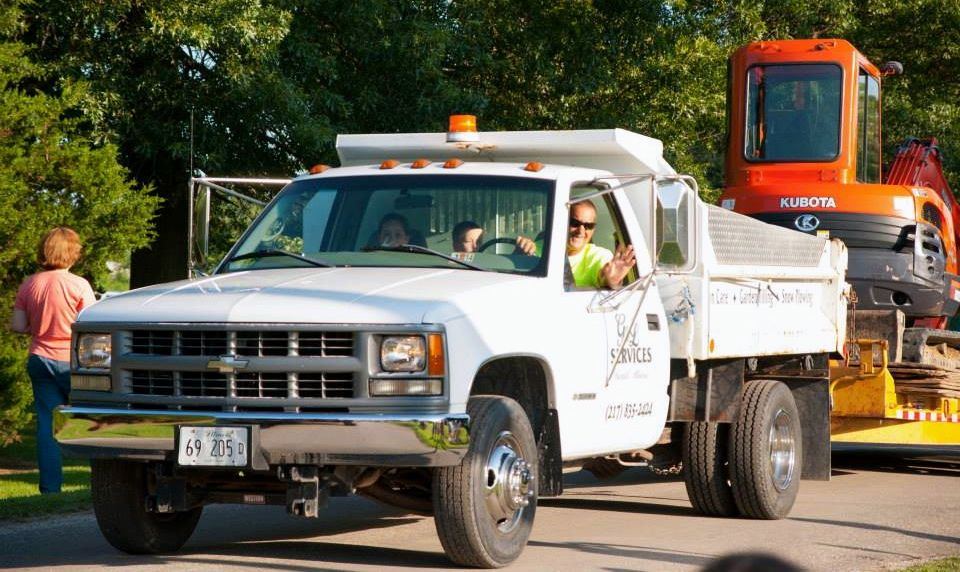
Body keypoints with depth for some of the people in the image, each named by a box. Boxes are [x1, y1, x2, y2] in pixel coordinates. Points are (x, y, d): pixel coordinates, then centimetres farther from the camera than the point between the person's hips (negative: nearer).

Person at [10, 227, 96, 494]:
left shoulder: (29, 285, 0)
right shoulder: (78, 285, -13)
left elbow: (17, 325, 2)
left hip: (40, 359, 4)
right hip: (72, 362, -3)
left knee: (47, 423, 5)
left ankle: (50, 484, 2)